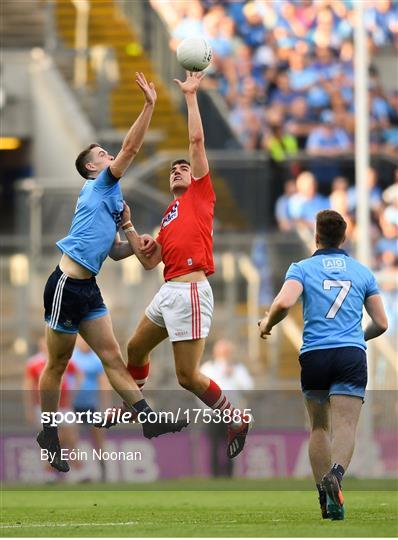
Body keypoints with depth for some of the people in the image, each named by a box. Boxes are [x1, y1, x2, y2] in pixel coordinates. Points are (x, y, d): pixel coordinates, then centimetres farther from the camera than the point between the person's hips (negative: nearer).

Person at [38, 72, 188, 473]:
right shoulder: (99, 185, -4)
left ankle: (148, 419, -4)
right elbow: (131, 147, -15)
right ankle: (48, 436, 10)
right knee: (57, 364, 2)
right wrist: (149, 105, -16)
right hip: (66, 285, -9)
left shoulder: (111, 199, 21)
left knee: (113, 358, 2)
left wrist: (137, 244, 7)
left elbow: (114, 251, 25)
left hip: (88, 289, 9)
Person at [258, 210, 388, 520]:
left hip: (314, 356, 0)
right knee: (345, 427, -10)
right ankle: (336, 471, -40)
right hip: (351, 355, 0)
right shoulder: (362, 271, 13)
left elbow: (284, 303, -14)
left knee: (319, 428, 16)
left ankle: (326, 498, 11)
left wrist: (267, 323, 7)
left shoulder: (303, 268, 5)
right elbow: (381, 323, 15)